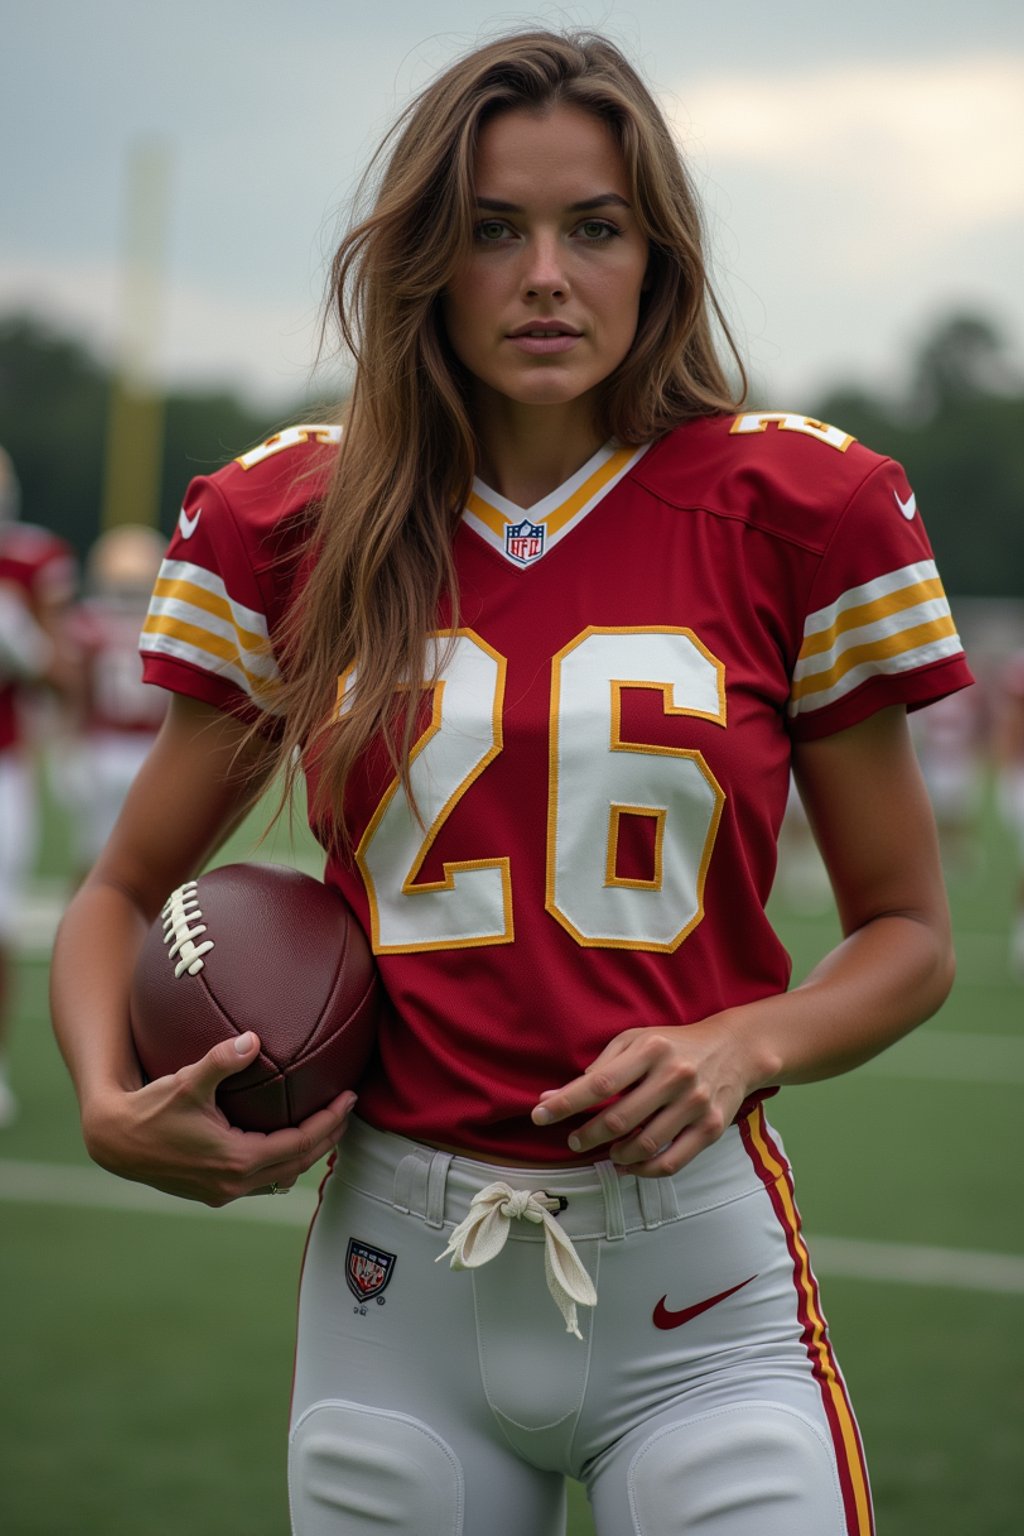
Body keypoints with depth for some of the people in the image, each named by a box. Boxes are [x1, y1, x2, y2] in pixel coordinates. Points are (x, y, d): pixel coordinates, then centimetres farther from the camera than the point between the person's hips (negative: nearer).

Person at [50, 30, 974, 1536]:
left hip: (696, 1291, -1)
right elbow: (122, 892, 11)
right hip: (393, 1276, 2)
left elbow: (910, 932, 5)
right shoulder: (293, 523, 2)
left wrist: (741, 1046, -14)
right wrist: (112, 1106, -8)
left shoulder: (790, 509, -3)